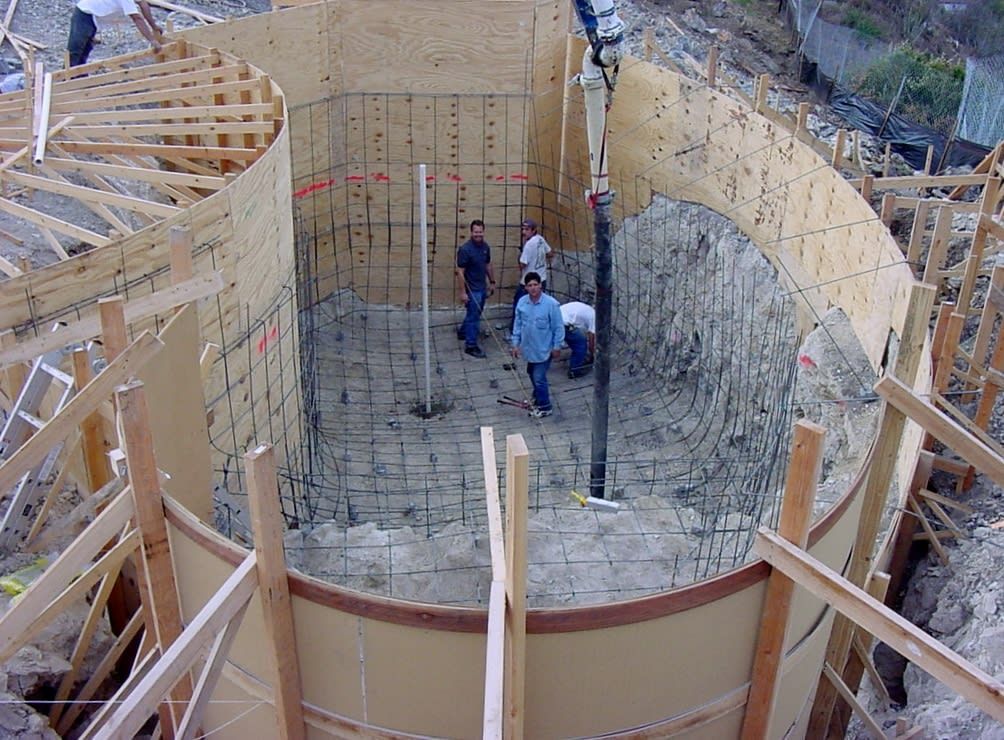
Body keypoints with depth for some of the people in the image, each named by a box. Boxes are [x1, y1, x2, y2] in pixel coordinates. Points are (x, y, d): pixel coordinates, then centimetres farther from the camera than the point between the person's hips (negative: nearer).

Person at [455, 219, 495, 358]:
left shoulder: (485, 246, 1)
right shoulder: (465, 249, -22)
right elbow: (460, 272, -20)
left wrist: (492, 282, 16)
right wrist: (462, 292, -21)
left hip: (482, 287, 8)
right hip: (472, 289, -8)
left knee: (475, 313, 22)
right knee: (474, 316, -1)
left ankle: (462, 332, 44)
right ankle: (471, 346, 10)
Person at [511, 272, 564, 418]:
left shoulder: (551, 304, -19)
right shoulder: (521, 302, -5)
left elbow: (558, 327, -12)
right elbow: (518, 324, 5)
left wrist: (557, 346, -10)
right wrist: (515, 344, 5)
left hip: (544, 349, -6)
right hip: (529, 348, 6)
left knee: (539, 378, -4)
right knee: (532, 374, 23)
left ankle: (545, 407, 13)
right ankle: (538, 398, 46)